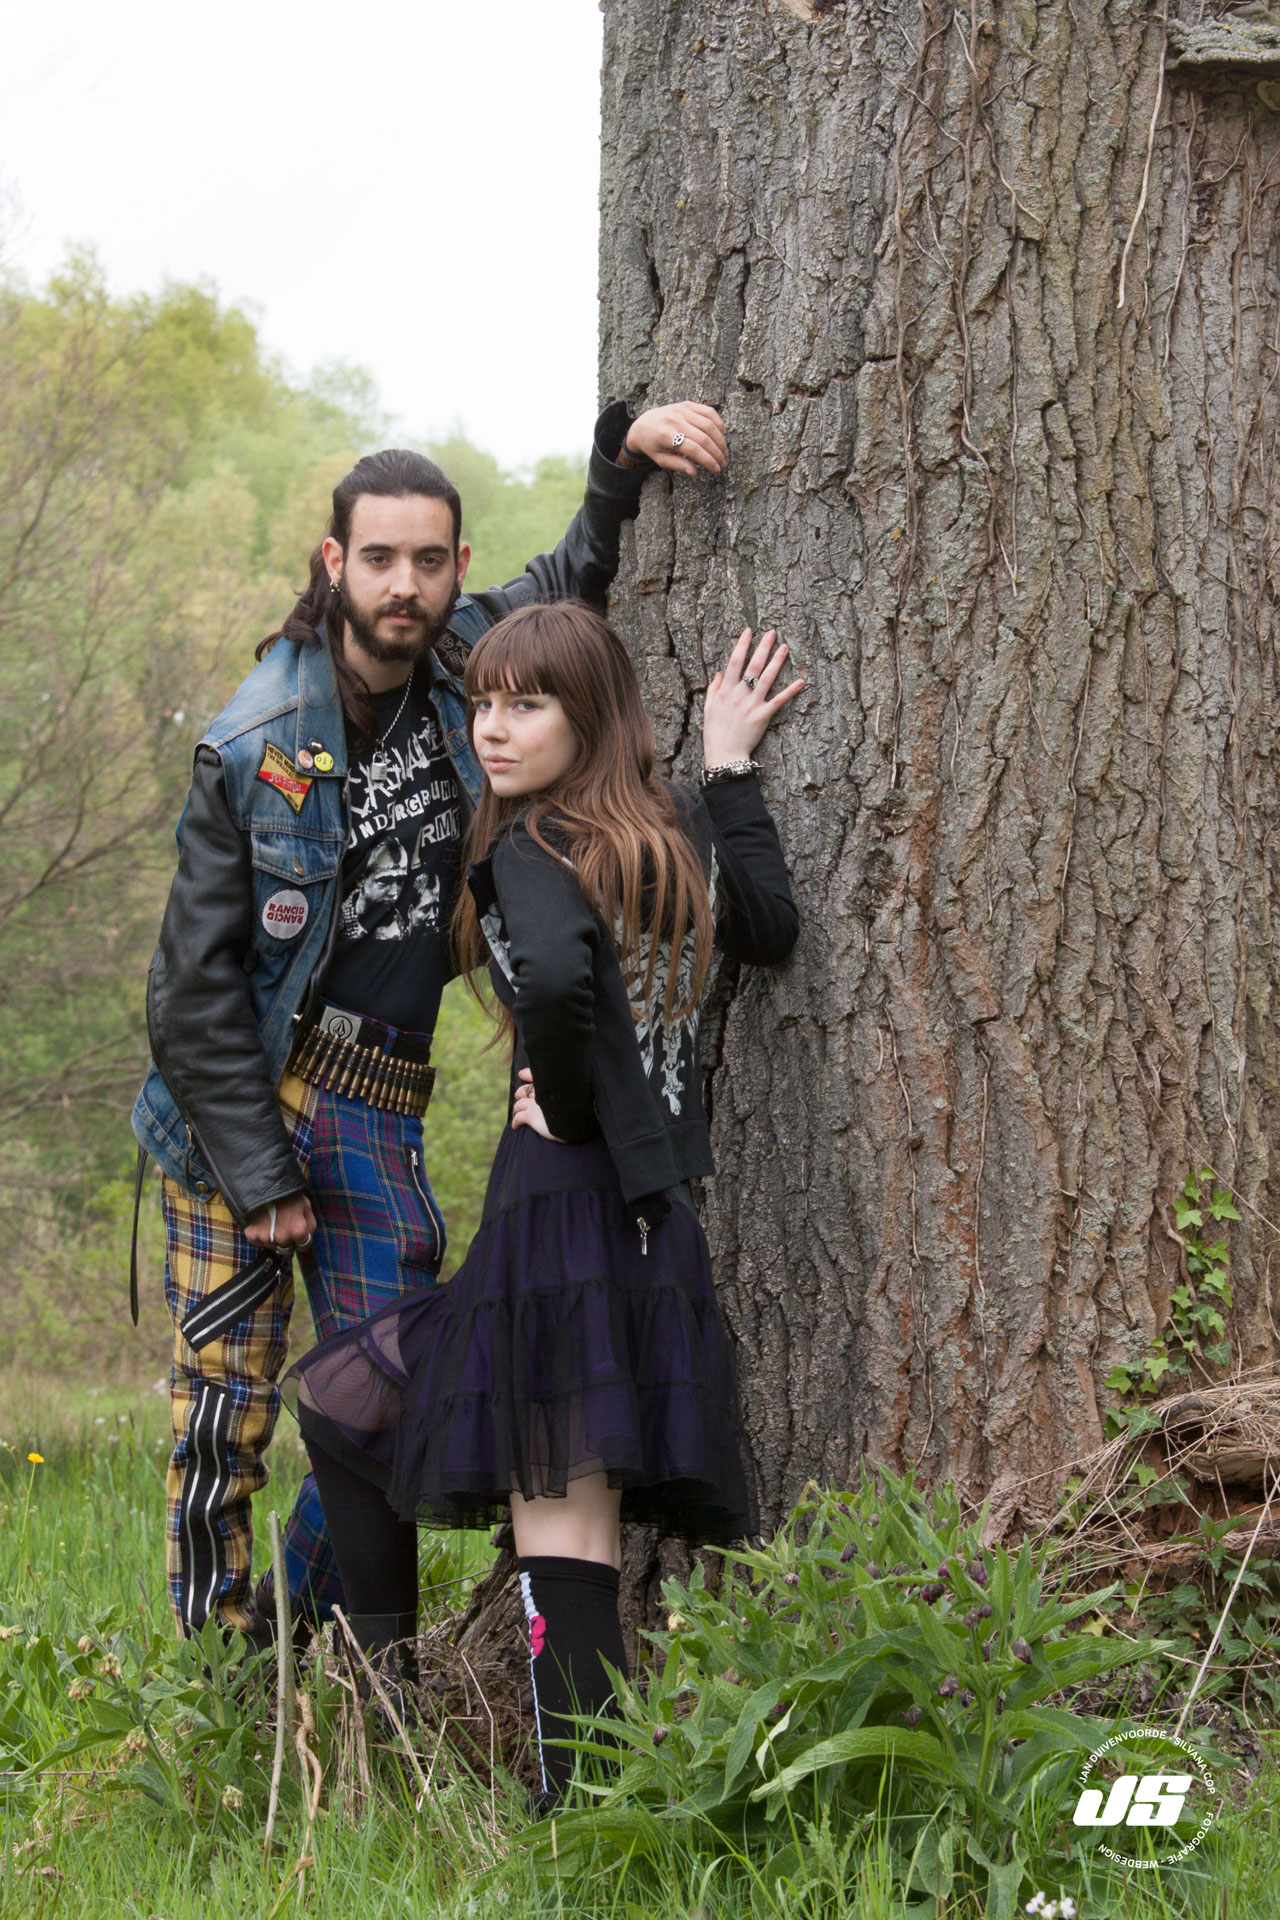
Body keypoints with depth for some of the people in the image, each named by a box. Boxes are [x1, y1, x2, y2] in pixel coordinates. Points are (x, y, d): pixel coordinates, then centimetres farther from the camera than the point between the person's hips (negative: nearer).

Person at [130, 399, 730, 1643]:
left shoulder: (468, 656, 1)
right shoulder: (257, 745, -11)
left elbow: (581, 572, 21)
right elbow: (197, 980, -9)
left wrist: (627, 452, 0)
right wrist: (259, 1176, -12)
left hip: (378, 1105, 4)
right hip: (242, 1089, -4)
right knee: (227, 1402, -5)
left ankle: (324, 1637, 18)